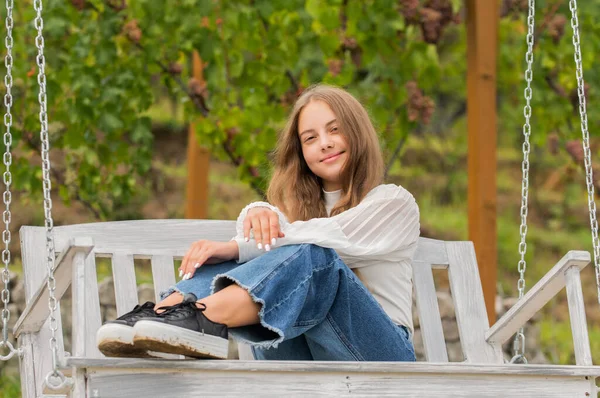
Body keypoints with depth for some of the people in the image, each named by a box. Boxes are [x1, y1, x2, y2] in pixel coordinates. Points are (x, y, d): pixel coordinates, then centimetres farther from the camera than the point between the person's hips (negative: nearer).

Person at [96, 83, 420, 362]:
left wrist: (235, 248, -21)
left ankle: (202, 318, -56)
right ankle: (162, 313, -45)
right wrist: (259, 212, -23)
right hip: (305, 359, 4)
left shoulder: (394, 202, 9)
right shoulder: (299, 204, 26)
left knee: (314, 259, -31)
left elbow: (332, 238, -11)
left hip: (379, 354, -4)